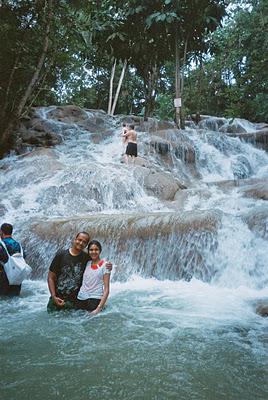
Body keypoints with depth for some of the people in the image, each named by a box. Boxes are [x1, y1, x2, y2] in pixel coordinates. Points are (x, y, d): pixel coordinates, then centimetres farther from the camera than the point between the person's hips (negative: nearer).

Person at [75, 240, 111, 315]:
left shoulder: (104, 265, -3)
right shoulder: (87, 264, 11)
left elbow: (106, 289, -7)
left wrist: (99, 308, -15)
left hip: (95, 300, -4)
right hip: (80, 299, 4)